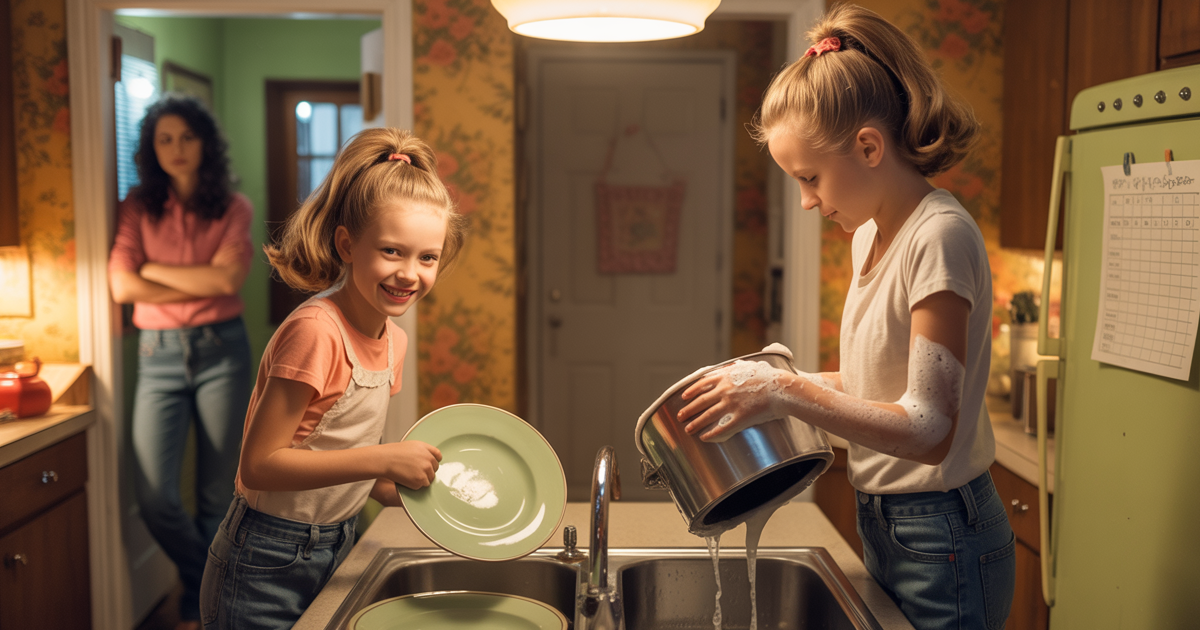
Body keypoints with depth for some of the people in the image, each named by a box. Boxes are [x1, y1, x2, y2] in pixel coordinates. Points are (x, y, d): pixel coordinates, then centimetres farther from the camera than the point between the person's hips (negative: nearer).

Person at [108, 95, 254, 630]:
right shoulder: (138, 208, 4)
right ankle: (209, 585, 19)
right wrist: (202, 285, -9)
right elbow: (121, 286, -8)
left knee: (219, 495, 5)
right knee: (155, 497, -9)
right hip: (159, 354, 0)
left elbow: (227, 277, -12)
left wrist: (153, 269, -7)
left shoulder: (233, 208, 3)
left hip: (221, 350, 0)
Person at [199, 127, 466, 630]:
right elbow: (259, 465, -24)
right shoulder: (316, 331, -24)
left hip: (334, 550, 8)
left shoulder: (393, 341, 2)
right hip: (268, 567, -8)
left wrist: (418, 492, -4)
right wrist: (384, 459, -27)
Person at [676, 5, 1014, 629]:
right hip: (884, 525, 8)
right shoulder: (870, 233, 6)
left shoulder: (940, 236, -21)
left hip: (942, 542, -8)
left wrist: (788, 393, -27)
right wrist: (774, 385, 0)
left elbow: (929, 430, -25)